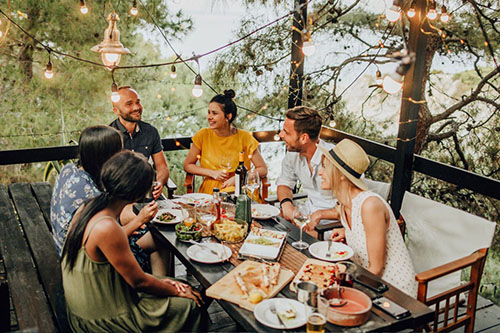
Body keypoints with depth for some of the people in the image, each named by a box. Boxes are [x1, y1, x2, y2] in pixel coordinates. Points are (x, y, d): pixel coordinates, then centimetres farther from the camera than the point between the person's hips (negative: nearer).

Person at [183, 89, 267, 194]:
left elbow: (263, 170, 1)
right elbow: (187, 165, 9)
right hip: (208, 191, 1)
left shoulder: (244, 137, -4)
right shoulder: (203, 135, 0)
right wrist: (212, 173, -6)